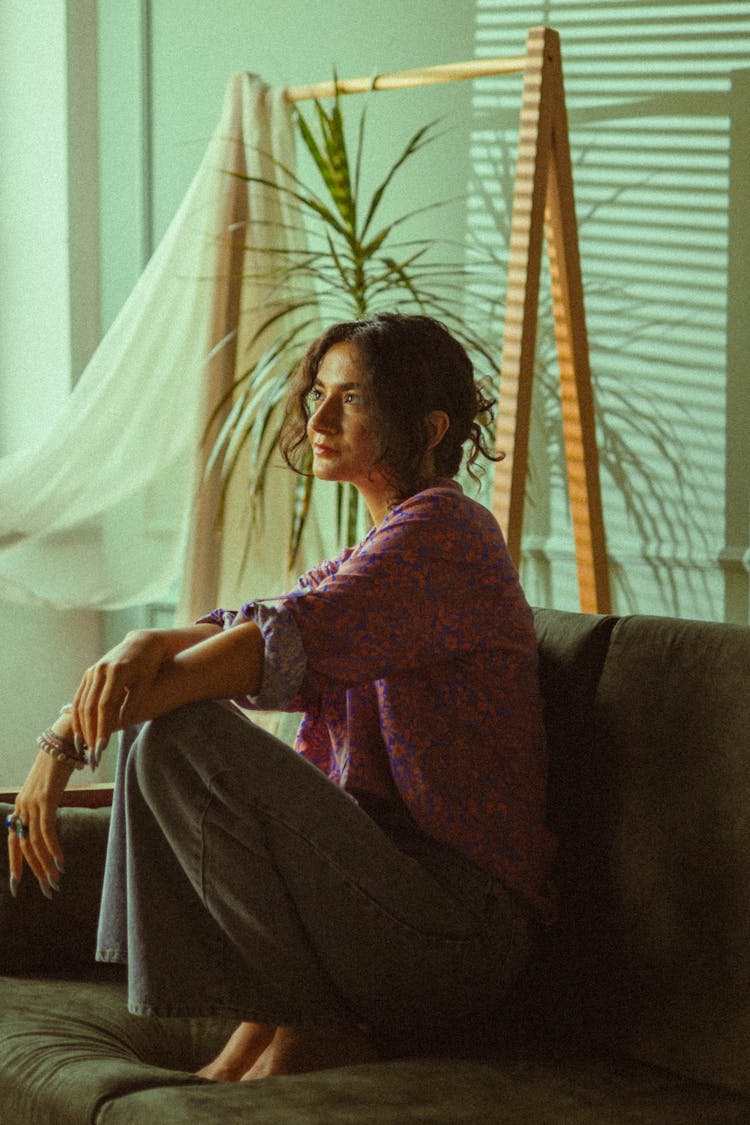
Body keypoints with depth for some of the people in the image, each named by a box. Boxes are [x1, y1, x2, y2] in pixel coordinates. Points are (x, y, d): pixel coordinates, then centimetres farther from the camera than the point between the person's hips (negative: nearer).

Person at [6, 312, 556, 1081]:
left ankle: (298, 1035, -11)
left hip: (456, 931, -9)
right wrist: (144, 646, -18)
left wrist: (72, 737, -22)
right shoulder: (364, 564, 22)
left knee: (180, 736, -22)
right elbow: (234, 630, 7)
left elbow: (284, 647, -22)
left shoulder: (443, 528, -8)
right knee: (161, 725, 4)